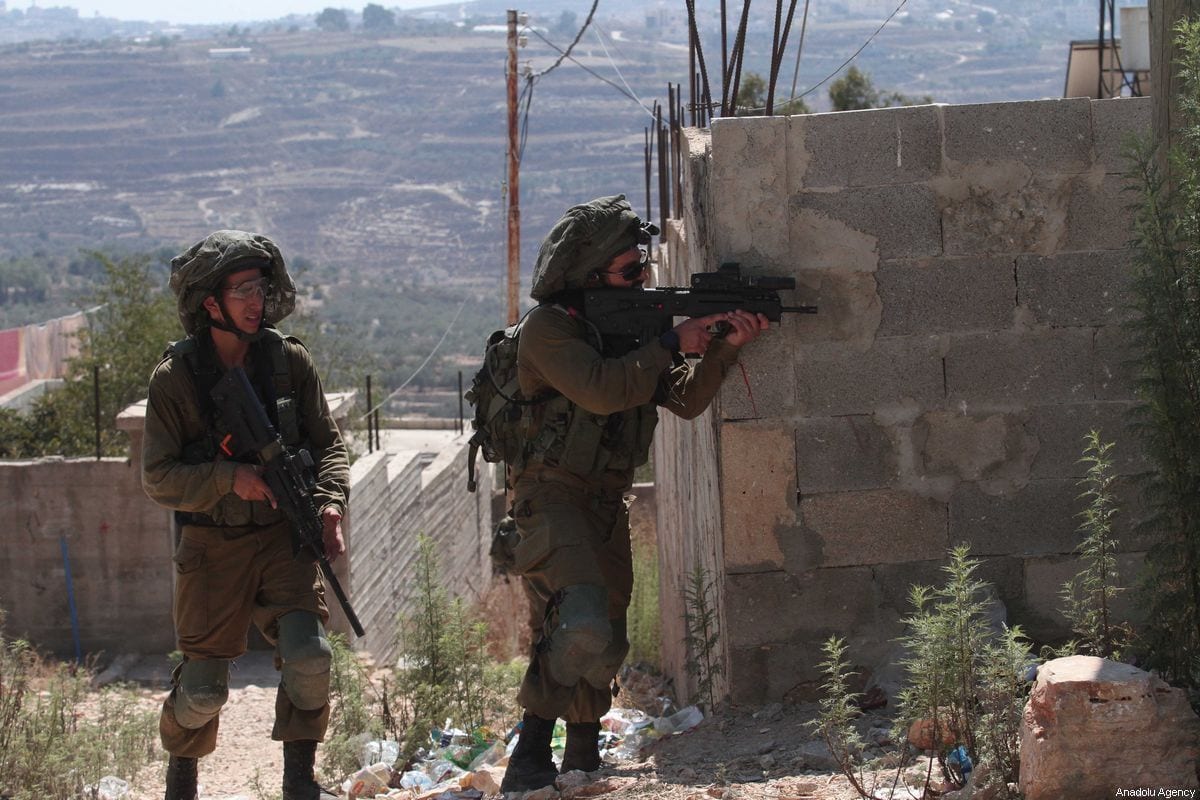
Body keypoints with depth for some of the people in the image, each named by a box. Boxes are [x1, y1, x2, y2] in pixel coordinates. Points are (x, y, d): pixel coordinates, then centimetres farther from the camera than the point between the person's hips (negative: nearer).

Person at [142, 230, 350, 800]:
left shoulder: (289, 361, -1)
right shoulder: (175, 378, -8)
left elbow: (327, 444, 7)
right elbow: (158, 478, -9)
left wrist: (330, 499, -13)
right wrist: (228, 477, -24)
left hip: (283, 538, 1)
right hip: (212, 546, -1)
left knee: (309, 655, -20)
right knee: (203, 688, 2)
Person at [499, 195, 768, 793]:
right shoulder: (548, 327, -11)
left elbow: (685, 400, 7)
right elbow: (602, 389, -25)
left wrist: (723, 349, -10)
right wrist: (672, 344, -18)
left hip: (607, 504, 9)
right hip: (552, 497, -8)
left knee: (602, 645, 13)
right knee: (581, 630, -26)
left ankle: (582, 764, 25)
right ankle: (529, 762, -21)